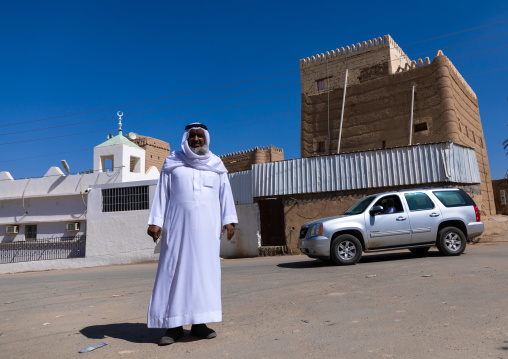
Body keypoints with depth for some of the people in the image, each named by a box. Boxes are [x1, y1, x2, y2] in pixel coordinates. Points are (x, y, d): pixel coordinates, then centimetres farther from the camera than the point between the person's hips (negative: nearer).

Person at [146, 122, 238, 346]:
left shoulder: (216, 165, 12)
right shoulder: (172, 163, 8)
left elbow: (225, 193, 7)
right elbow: (161, 193, 5)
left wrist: (229, 220, -3)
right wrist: (155, 221, -3)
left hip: (206, 227, 2)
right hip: (178, 225, -1)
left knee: (205, 271, 1)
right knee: (174, 271, -2)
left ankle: (198, 323, 9)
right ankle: (174, 325, 5)